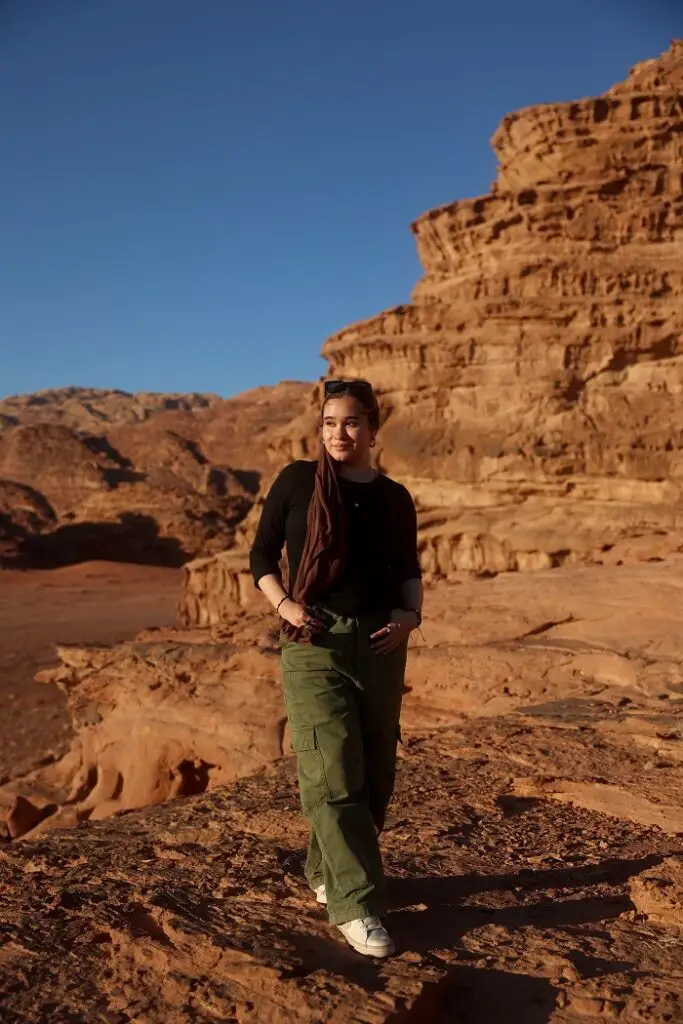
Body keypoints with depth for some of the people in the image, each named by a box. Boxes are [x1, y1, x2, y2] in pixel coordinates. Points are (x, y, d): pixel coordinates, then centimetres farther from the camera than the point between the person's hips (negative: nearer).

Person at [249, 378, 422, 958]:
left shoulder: (394, 498, 8)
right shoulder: (297, 482, 2)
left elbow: (409, 571, 15)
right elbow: (262, 555, 6)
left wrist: (409, 615, -4)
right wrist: (284, 605, -10)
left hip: (380, 642, 4)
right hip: (315, 643, -3)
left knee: (376, 770, 10)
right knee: (333, 771, -9)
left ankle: (328, 872, 31)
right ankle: (356, 905, 0)